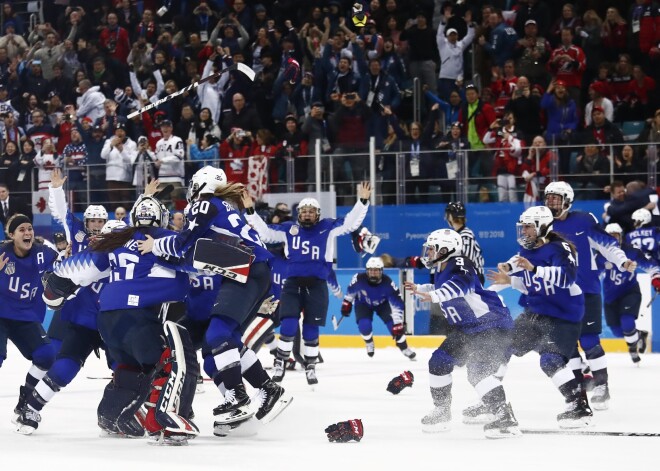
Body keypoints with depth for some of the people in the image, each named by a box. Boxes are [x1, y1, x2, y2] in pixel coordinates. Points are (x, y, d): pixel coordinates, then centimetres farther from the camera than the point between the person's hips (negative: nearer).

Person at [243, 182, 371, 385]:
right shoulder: (288, 229, 5)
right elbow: (264, 232, 9)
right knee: (288, 327, -12)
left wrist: (363, 201, -15)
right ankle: (280, 364, 4)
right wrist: (250, 211, 2)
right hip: (292, 284, 0)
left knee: (311, 331, 5)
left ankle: (310, 367, 22)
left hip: (316, 286, 0)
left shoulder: (327, 227, 2)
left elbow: (351, 222, -3)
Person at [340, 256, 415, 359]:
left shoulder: (388, 283, -35)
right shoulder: (359, 279, -33)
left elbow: (397, 305, -32)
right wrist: (347, 303, 1)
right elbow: (351, 290, -8)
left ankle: (404, 348, 2)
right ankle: (369, 343, 9)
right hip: (363, 304, 0)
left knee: (393, 324, -18)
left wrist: (398, 324, -35)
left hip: (382, 303, 0)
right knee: (364, 325, -24)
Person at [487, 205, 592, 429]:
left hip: (563, 315, -9)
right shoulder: (527, 250, 8)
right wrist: (508, 280, 5)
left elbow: (567, 276, -36)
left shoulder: (560, 248, -18)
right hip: (535, 313, 9)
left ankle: (580, 407, -22)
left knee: (551, 360, -25)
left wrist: (534, 269, -41)